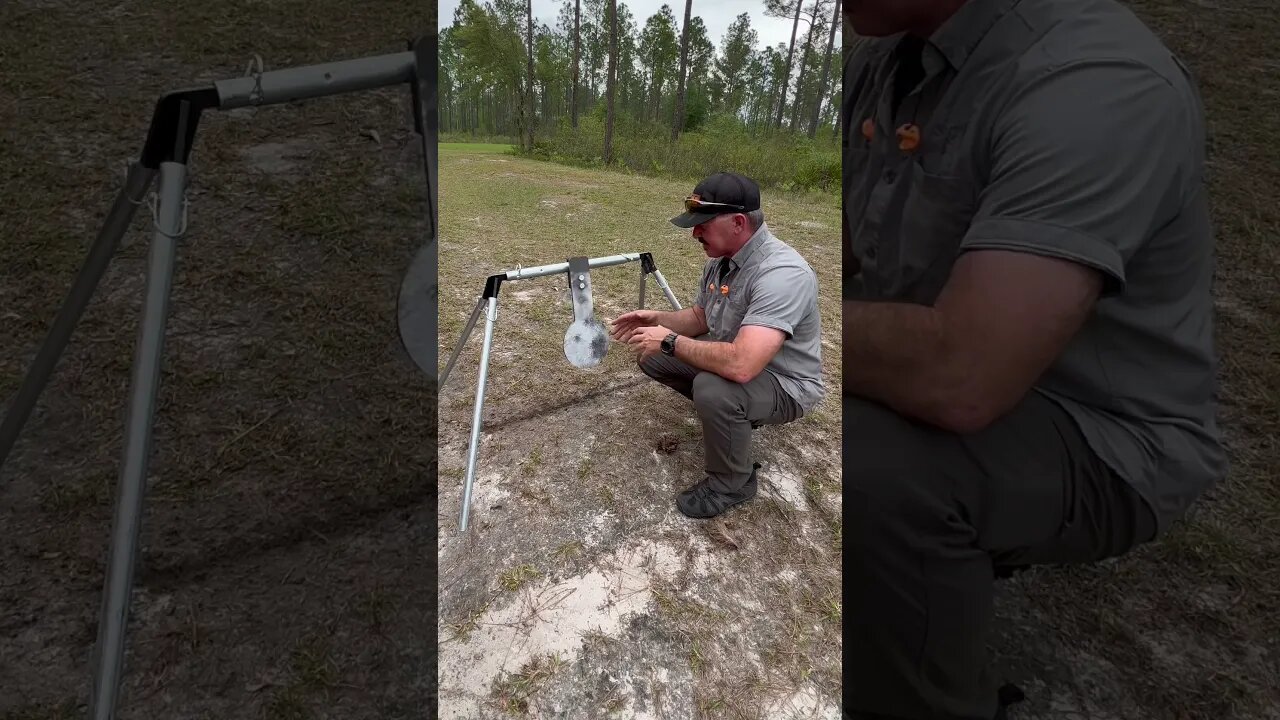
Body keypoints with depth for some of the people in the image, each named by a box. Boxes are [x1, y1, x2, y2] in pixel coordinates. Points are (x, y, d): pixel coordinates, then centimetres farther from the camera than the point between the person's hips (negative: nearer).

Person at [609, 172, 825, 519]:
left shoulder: (782, 273, -34)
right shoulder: (721, 257, -5)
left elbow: (740, 365, -45)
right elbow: (700, 316, 11)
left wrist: (671, 341, -30)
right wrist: (658, 320, -9)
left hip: (783, 383, -8)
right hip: (738, 357, 8)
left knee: (713, 389, -37)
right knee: (652, 357, 2)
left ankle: (732, 483, -7)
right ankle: (729, 413, 17)